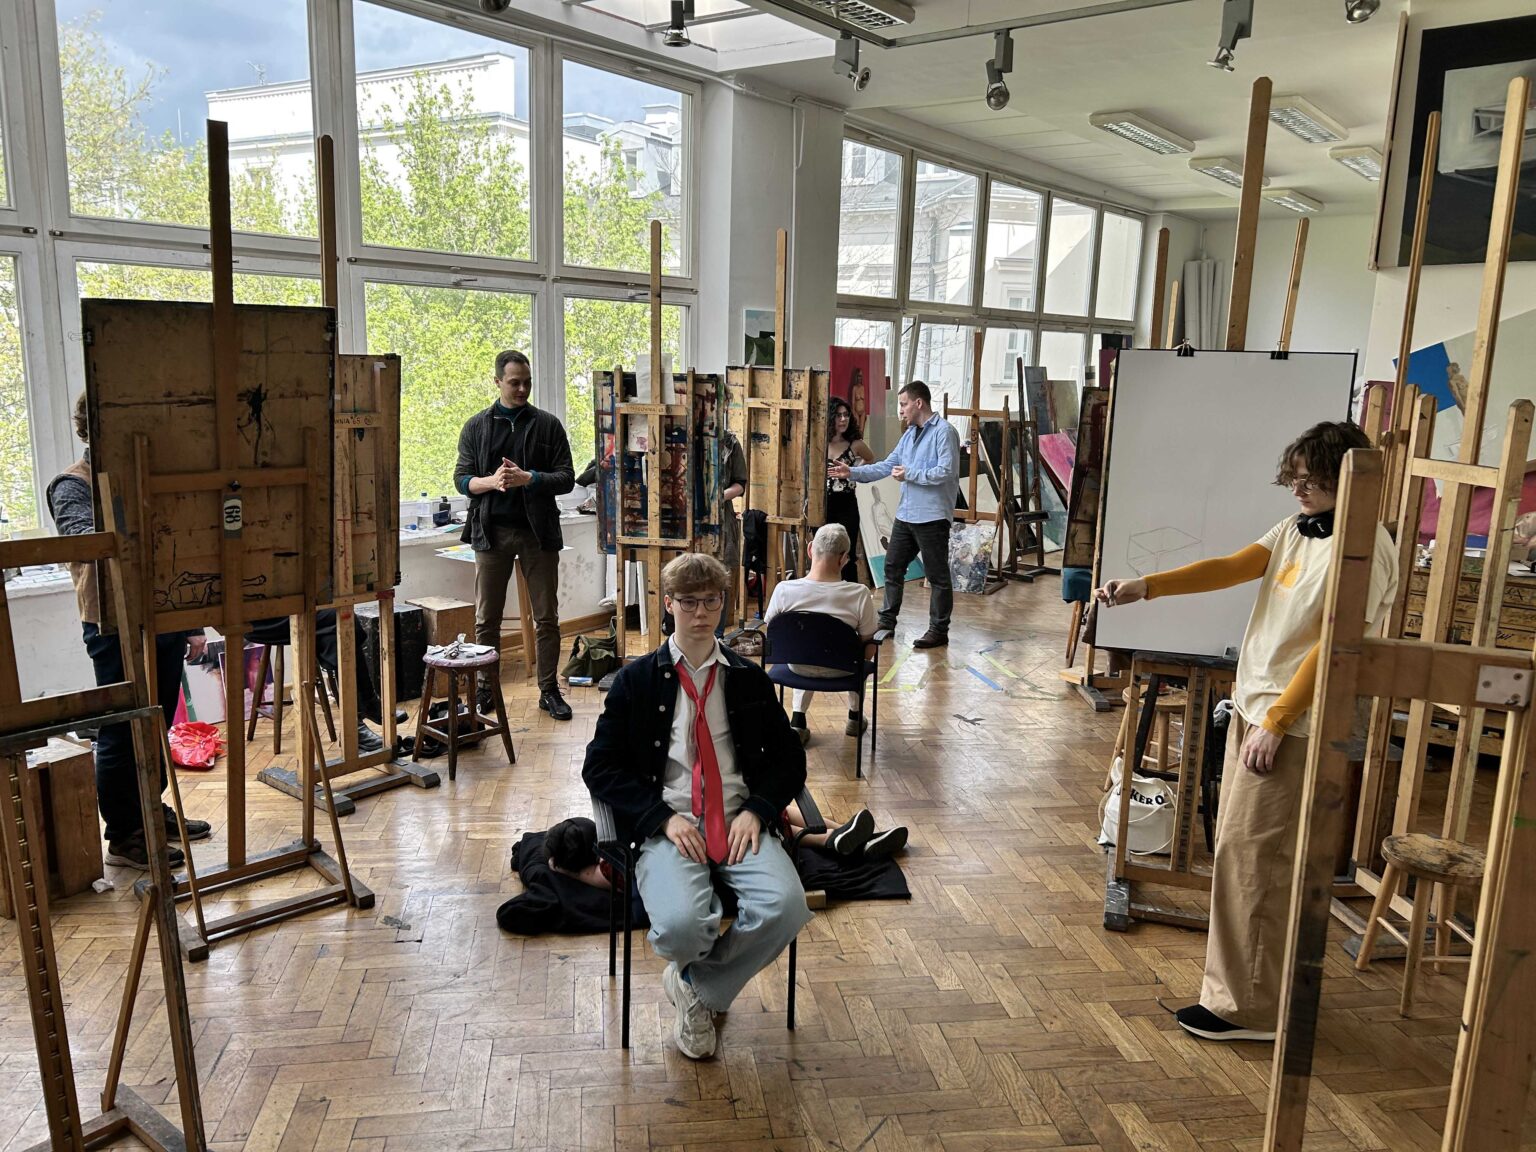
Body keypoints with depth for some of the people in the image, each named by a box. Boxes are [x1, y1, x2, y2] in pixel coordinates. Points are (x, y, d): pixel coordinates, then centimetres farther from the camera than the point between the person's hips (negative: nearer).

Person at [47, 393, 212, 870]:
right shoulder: (73, 485, -8)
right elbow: (82, 534, -30)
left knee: (157, 726, 17)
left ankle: (152, 811, 33)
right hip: (115, 630, -7)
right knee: (122, 734, 2)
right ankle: (123, 837, 13)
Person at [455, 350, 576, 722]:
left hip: (538, 531, 0)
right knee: (487, 618, 6)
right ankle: (484, 689, 18)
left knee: (546, 617, 5)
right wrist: (491, 482, -17)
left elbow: (566, 478, 0)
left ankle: (549, 690, 15)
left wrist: (528, 478, -17)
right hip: (492, 530, 1)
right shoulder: (476, 426, 8)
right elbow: (462, 479, 4)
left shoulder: (548, 425, 5)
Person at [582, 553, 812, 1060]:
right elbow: (600, 767, 4)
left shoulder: (749, 679, 14)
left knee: (786, 907, -28)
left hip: (740, 823, 2)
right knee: (680, 925, -32)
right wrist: (663, 818, -10)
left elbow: (788, 758, 14)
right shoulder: (637, 680, 8)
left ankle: (699, 987, 2)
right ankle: (698, 988, 9)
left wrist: (757, 810, -6)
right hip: (669, 824, -2)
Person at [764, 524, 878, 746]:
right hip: (840, 671, -1)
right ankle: (855, 716, 48)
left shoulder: (784, 590, -23)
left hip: (798, 668, 1)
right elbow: (869, 650, -17)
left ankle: (798, 720, 27)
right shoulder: (859, 595, -27)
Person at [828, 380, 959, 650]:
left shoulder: (944, 432, -12)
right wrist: (853, 472, 8)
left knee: (937, 576, 1)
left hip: (932, 516, -9)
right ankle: (887, 621, 26)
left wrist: (910, 474, -14)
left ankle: (938, 630, 9)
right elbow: (887, 465, 16)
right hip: (905, 514, 9)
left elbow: (946, 472, -21)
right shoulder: (909, 434, 16)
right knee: (893, 567, 14)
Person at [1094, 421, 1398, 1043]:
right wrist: (1146, 586, -10)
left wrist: (1275, 722, -19)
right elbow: (1231, 567, 3)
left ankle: (1249, 1009, 8)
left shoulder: (1364, 547, -14)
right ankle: (1245, 985, 28)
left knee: (1250, 855, -5)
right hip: (1252, 705, 9)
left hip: (1294, 724, -8)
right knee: (1239, 846, 14)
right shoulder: (1295, 529, 12)